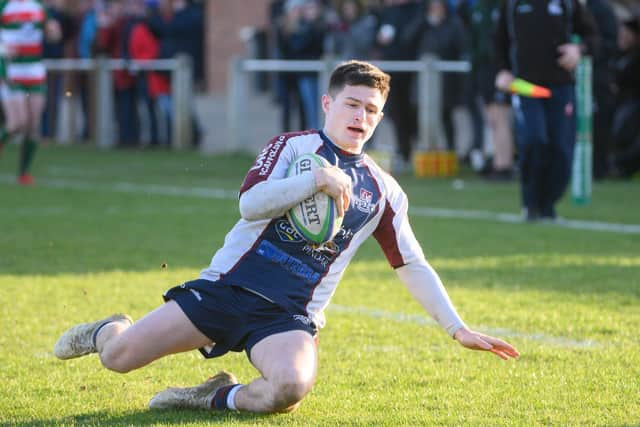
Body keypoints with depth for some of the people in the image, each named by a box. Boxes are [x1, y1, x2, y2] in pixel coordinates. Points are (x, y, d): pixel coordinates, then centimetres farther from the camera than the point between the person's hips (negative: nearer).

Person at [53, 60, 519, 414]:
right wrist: (318, 178, -21)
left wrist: (458, 328, 7)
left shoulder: (384, 191, 10)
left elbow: (414, 266, 14)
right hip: (229, 287, -1)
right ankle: (108, 330, 29)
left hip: (290, 316, 1)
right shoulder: (293, 147, 3)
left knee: (290, 387, -35)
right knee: (120, 357, -10)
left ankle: (221, 398, -3)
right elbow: (250, 203, -13)